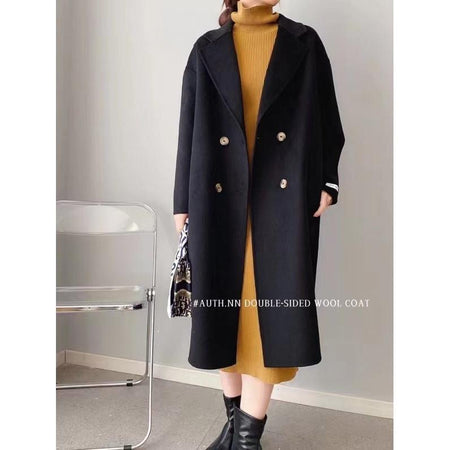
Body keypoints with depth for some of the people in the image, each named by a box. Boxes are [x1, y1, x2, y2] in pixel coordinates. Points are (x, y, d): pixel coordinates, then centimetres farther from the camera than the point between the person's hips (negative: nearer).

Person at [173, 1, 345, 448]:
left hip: (284, 198, 0)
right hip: (220, 201, 1)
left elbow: (327, 117, 10)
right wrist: (183, 202, 4)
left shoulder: (305, 43, 12)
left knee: (273, 309, -4)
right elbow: (189, 129, 8)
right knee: (225, 307, 6)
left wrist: (326, 183, -3)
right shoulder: (207, 49, 12)